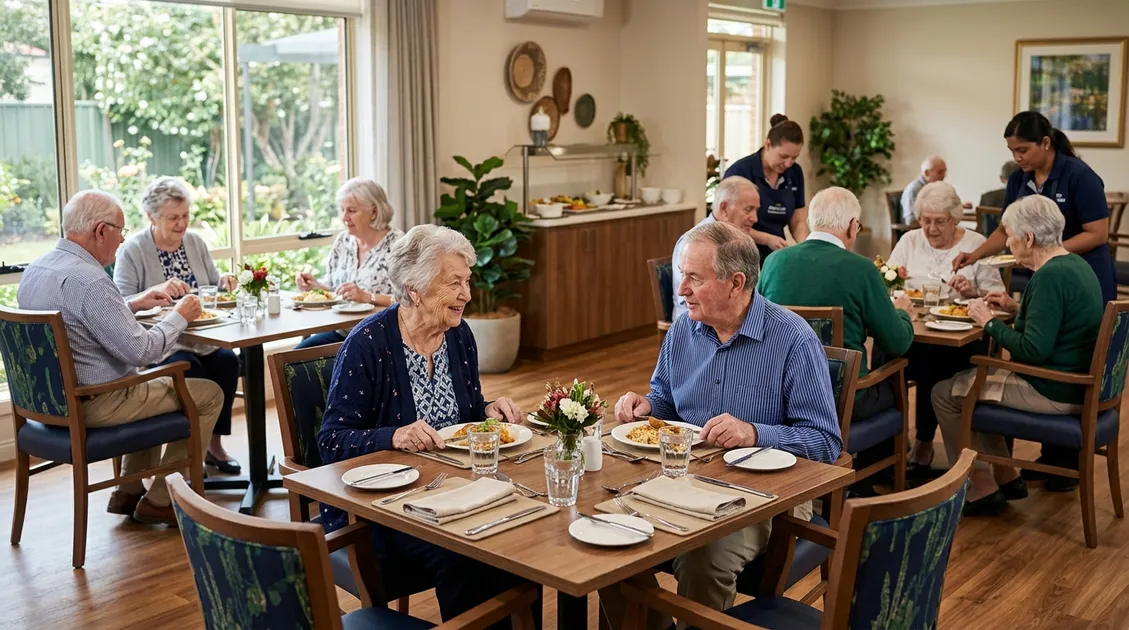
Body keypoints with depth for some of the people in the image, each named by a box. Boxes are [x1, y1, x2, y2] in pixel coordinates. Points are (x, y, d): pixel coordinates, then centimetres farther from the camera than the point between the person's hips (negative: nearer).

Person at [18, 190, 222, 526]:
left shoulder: (34, 269, 4)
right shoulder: (88, 280, -26)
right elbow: (140, 351, -26)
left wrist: (133, 304, 14)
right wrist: (179, 317, -10)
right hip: (95, 404, -10)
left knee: (151, 381, 33)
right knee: (209, 394, 2)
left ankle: (129, 491, 31)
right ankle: (160, 500, 10)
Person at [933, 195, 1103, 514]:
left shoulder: (1050, 277, -24)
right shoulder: (1074, 264, 8)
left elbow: (1034, 350, -27)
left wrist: (989, 322, -15)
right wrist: (1016, 309, 11)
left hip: (1055, 393, -10)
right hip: (1078, 384, 10)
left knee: (945, 394, -1)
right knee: (967, 380, 24)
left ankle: (982, 488, 7)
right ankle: (1006, 477, 25)